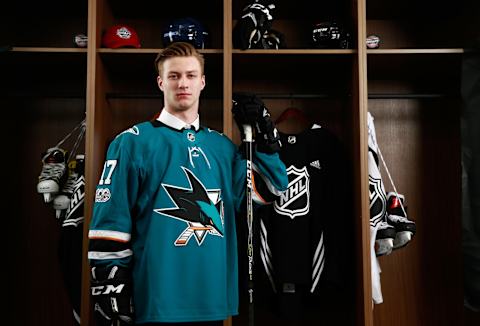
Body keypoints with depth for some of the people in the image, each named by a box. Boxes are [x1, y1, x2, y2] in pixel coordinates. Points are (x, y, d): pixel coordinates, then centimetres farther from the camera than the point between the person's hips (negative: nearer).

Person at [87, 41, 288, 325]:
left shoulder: (223, 146, 11)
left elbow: (271, 188, 14)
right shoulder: (132, 143, -4)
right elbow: (108, 226, -7)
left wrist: (264, 131, 6)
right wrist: (110, 302, -9)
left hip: (215, 302, 5)